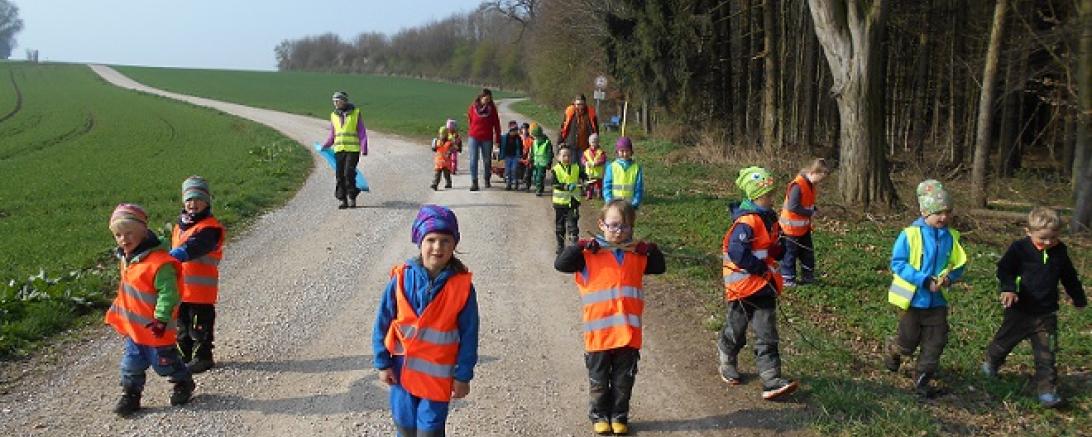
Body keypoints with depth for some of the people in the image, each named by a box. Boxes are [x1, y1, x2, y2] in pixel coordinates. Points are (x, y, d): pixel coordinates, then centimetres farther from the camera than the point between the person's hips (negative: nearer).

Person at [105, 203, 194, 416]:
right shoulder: (126, 258, 4)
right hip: (133, 327, 8)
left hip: (154, 328, -7)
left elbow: (168, 292, -26)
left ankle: (184, 382, 31)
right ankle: (130, 395, 23)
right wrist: (117, 311, 23)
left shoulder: (159, 262, -26)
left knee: (163, 362, 9)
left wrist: (161, 318, -28)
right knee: (132, 362, 12)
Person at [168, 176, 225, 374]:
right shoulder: (180, 225, 13)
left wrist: (174, 256, -45)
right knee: (182, 322, 18)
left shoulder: (210, 228, -15)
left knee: (200, 325, 2)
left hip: (201, 289, -8)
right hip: (180, 287, 8)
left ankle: (203, 356, 14)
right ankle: (185, 354, 31)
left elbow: (194, 247, -32)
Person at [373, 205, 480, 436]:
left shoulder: (462, 286, -13)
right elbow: (383, 322, -2)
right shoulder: (402, 278, -11)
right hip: (403, 370, 2)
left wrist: (463, 375, -4)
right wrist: (382, 363, 0)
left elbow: (469, 335, -6)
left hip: (438, 374, -2)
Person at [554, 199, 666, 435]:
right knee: (599, 380, 12)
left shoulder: (637, 254, 7)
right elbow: (561, 264, -13)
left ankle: (619, 416, 28)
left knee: (624, 381, 13)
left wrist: (650, 249, -3)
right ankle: (599, 416, 28)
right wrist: (580, 247, -25)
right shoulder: (590, 254, -6)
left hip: (629, 333, 3)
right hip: (599, 333, -3)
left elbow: (660, 267, 15)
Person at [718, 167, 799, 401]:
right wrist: (761, 267, -20)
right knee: (736, 329, 13)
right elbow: (736, 252, -29)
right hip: (744, 283, -7)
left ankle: (771, 381, -3)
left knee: (767, 333, 0)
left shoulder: (768, 217, 9)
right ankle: (727, 364, 39)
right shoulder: (746, 222, -22)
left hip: (764, 283, 7)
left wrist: (778, 251, 2)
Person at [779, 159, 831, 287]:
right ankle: (787, 278, 12)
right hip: (792, 227, -9)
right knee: (790, 253, 2)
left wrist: (814, 209, -1)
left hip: (804, 227, 9)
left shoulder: (810, 185, 5)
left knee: (808, 252, 15)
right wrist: (811, 212, -22)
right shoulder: (797, 186, -25)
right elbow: (793, 207, -29)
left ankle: (808, 276, 26)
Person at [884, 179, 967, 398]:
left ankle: (922, 379, 19)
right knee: (908, 342, 10)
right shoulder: (910, 234, -16)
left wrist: (949, 276, -17)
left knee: (935, 341, 4)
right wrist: (925, 280, -24)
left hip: (937, 300, 4)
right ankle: (892, 350, 43)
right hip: (912, 299, -4)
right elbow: (897, 264, -16)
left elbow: (958, 264, 6)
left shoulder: (951, 237, -2)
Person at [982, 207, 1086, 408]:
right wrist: (1008, 288, -31)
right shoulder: (1019, 248, -14)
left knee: (1046, 354, -1)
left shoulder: (1060, 251, 0)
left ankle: (1047, 390, 3)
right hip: (1020, 310, -2)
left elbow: (1069, 277, 15)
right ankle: (991, 362, 45)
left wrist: (1079, 298, 26)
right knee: (1004, 341, 17)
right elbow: (1004, 270, -13)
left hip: (1046, 313, 2)